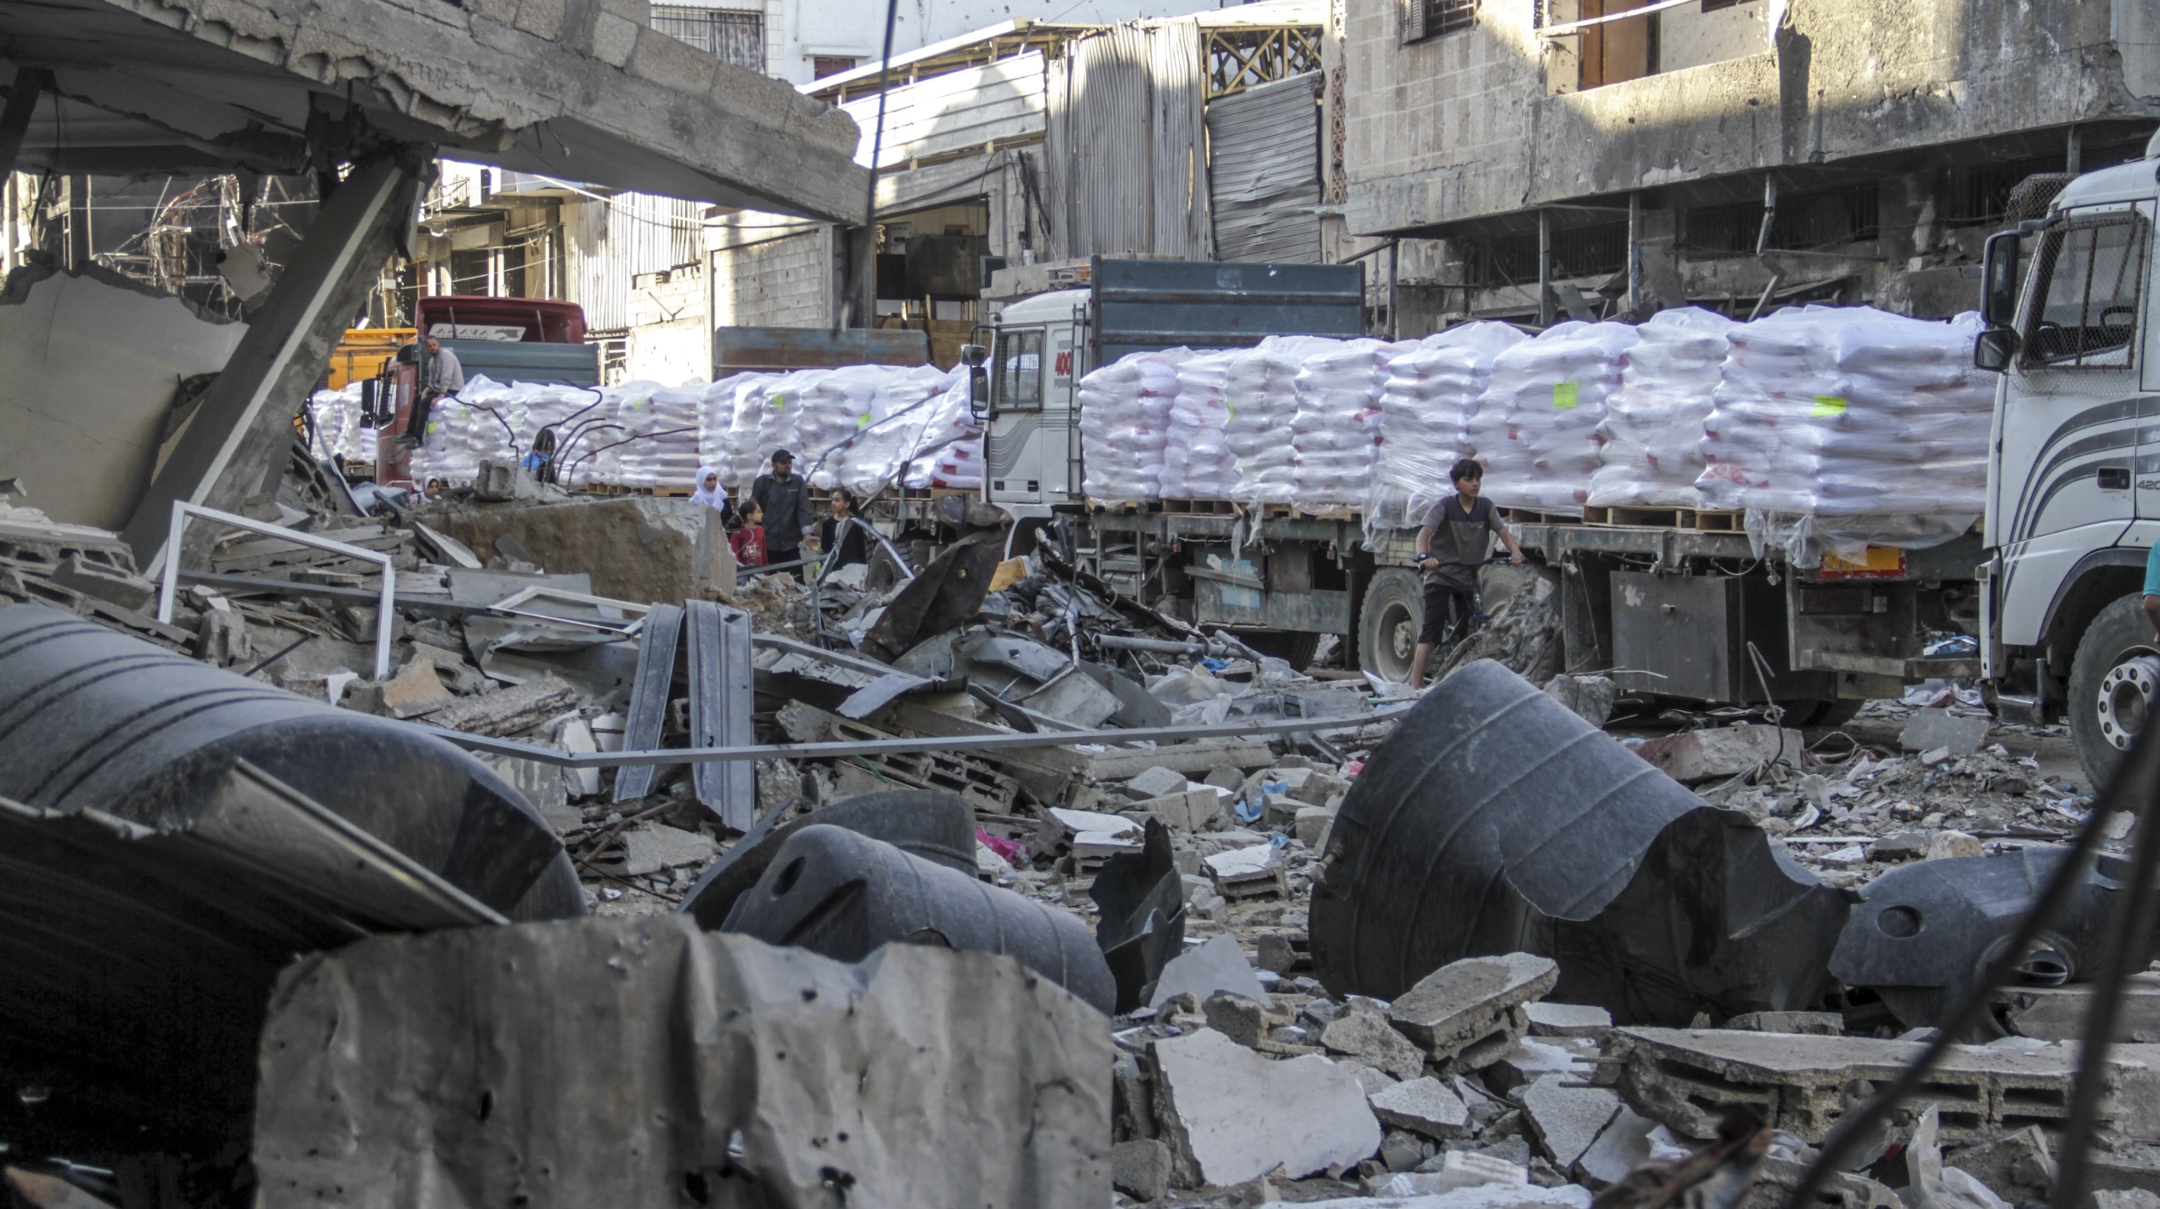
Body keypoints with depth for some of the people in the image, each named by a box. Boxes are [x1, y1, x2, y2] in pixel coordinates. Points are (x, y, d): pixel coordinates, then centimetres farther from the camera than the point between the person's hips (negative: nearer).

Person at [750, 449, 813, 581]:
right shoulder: (762, 482, 3)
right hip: (767, 544, -1)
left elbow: (803, 509, 0)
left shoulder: (798, 482, 6)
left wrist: (807, 535, -12)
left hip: (791, 545, 1)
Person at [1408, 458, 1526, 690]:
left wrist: (1515, 550, -29)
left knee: (1469, 634, 8)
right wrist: (1423, 557, -42)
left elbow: (1503, 531, -8)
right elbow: (1424, 533, -22)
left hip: (1468, 580, 5)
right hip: (1440, 577, -5)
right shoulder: (1445, 507, -11)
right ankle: (1415, 687, -15)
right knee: (1431, 633, -12)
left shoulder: (1485, 507, 0)